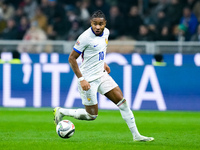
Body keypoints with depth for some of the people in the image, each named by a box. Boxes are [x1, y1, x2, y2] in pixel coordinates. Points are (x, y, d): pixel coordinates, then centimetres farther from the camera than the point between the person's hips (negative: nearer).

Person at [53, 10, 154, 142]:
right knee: (92, 115, -1)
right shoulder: (86, 37, -22)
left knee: (122, 101, 0)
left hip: (102, 75, 7)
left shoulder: (106, 32, 1)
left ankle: (136, 135, 5)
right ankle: (61, 112, 19)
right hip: (88, 80, -7)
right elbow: (72, 58, -18)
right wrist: (81, 79, -21)